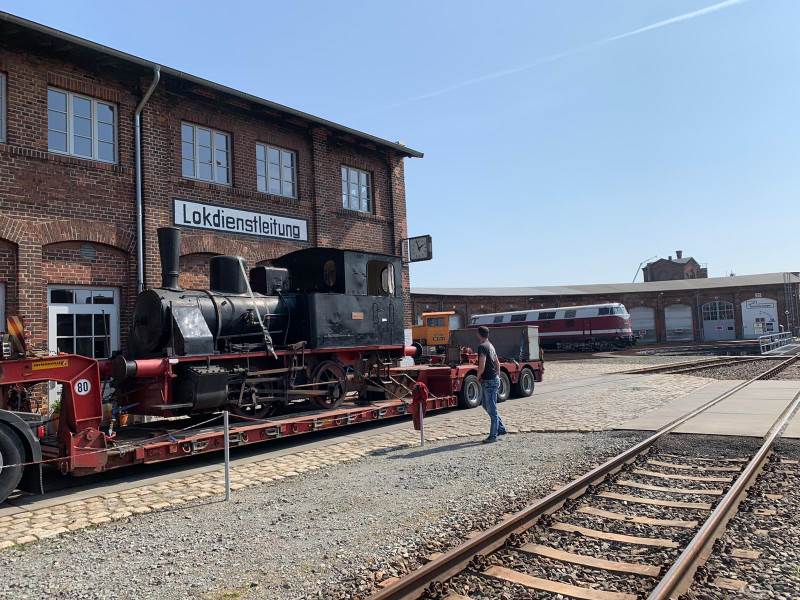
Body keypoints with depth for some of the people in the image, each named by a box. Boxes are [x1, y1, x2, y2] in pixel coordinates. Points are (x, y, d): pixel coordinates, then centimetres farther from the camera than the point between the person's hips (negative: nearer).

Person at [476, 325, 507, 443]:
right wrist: (498, 376, 24)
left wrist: (478, 376, -7)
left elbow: (482, 366, -23)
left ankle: (493, 436, 2)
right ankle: (501, 428, 25)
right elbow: (497, 363, 20)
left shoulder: (482, 347, -16)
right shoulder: (490, 345, 13)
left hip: (489, 381, -10)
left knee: (492, 409, -3)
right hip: (494, 379, 10)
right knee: (487, 406, 20)